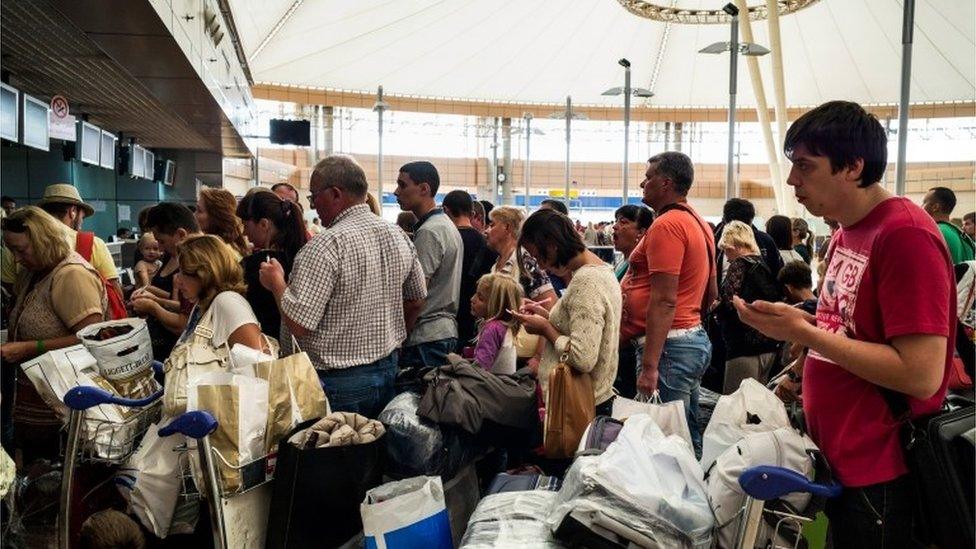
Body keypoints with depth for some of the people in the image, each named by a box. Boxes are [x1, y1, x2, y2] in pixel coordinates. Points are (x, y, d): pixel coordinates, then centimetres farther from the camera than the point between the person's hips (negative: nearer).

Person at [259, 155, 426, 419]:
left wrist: (277, 281, -7)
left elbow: (298, 324, -23)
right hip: (388, 370, 7)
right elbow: (416, 300, 15)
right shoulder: (398, 236, 3)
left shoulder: (328, 245, -21)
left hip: (337, 383, -7)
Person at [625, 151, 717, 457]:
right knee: (689, 439, 15)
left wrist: (649, 366, -22)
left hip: (668, 343, -10)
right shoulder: (698, 223, 17)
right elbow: (711, 294, 23)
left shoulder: (666, 225, -14)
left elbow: (664, 301, -21)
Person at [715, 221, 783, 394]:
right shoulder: (763, 264, 15)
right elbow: (776, 298, 17)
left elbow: (729, 302, -20)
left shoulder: (739, 264, -10)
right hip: (769, 346, 9)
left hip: (745, 348, -9)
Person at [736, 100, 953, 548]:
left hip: (878, 476, -8)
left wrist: (804, 332, -23)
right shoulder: (848, 231, 8)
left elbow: (922, 374, -24)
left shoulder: (906, 235, -19)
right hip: (834, 458, 8)